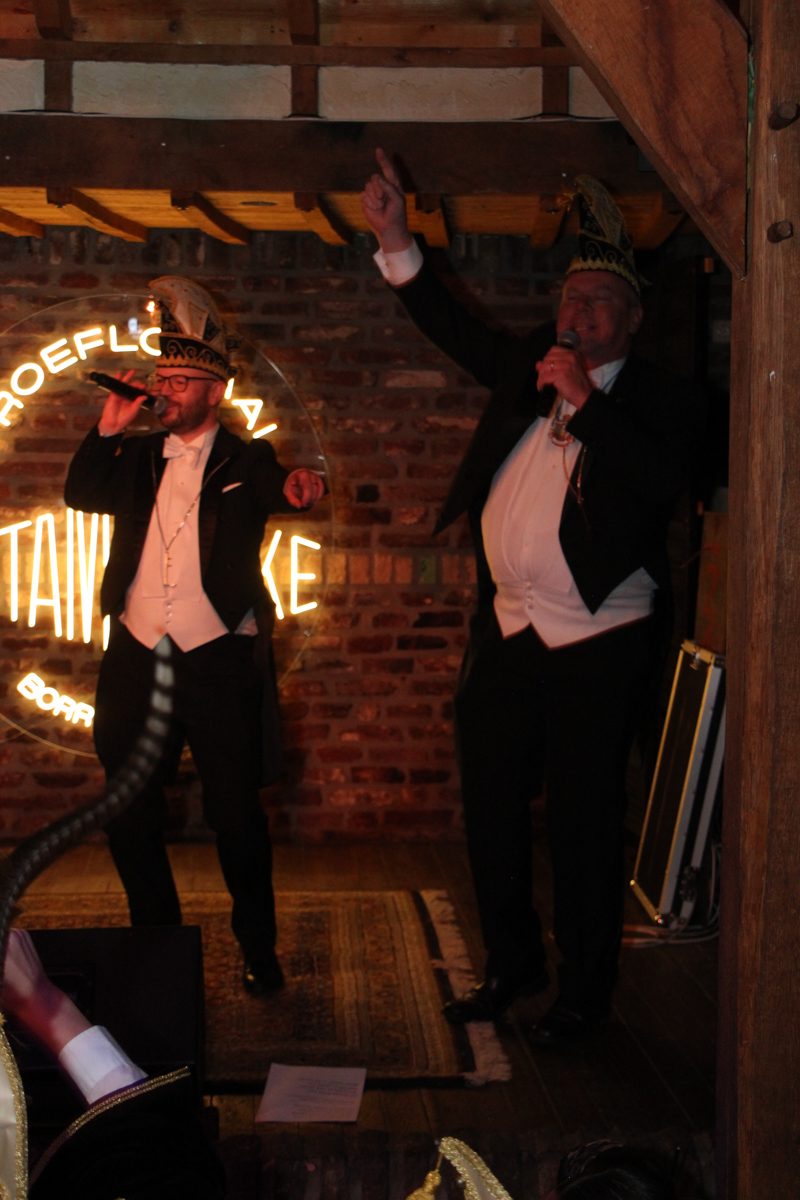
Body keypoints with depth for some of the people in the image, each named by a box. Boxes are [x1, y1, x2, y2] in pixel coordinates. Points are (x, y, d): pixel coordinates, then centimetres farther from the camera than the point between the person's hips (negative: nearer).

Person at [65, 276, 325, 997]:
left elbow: (278, 493, -17)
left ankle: (259, 950, 15)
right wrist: (111, 427, -6)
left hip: (220, 659, -4)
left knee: (237, 816, -1)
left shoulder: (247, 462, 4)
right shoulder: (139, 458, 15)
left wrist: (300, 488, -39)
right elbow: (79, 494, 2)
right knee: (129, 816, 9)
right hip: (137, 658, 4)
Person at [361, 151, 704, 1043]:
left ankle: (585, 991, 19)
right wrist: (396, 242, 3)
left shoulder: (661, 401, -5)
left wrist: (585, 401, -22)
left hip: (600, 643, -5)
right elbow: (454, 328, 14)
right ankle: (512, 965, 30)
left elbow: (661, 482, -22)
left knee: (583, 821, 2)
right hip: (508, 631, 5)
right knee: (491, 808, 12)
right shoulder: (527, 370, 10)